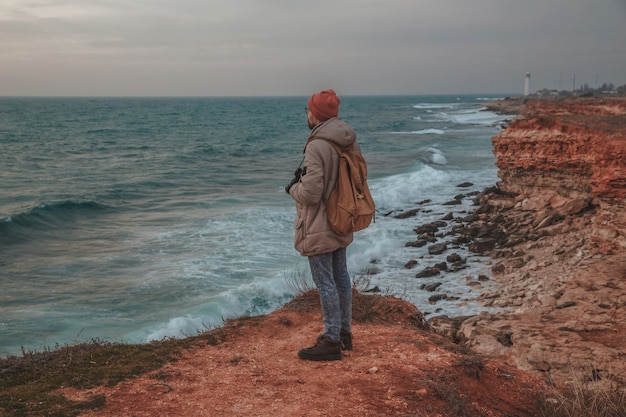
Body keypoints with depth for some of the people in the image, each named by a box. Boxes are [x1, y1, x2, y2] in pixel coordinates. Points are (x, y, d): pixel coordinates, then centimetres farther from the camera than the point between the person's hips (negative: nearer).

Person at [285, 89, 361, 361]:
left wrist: (292, 188, -3)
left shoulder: (317, 146, -23)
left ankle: (331, 341, 8)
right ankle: (344, 332, 32)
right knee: (341, 277, 18)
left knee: (325, 283, 0)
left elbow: (310, 193, -25)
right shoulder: (351, 142, 3)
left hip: (319, 228, -9)